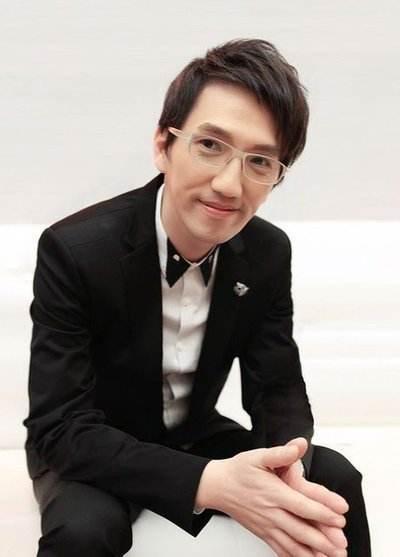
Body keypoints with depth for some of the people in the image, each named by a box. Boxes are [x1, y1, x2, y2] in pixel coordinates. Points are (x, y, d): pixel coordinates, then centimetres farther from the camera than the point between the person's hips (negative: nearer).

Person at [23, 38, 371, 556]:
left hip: (193, 438, 4)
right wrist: (210, 484, -44)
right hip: (89, 452, -4)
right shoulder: (75, 250, -27)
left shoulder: (268, 254, -11)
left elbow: (279, 390, -8)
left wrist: (288, 467, -33)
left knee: (334, 480, -16)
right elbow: (61, 428, -30)